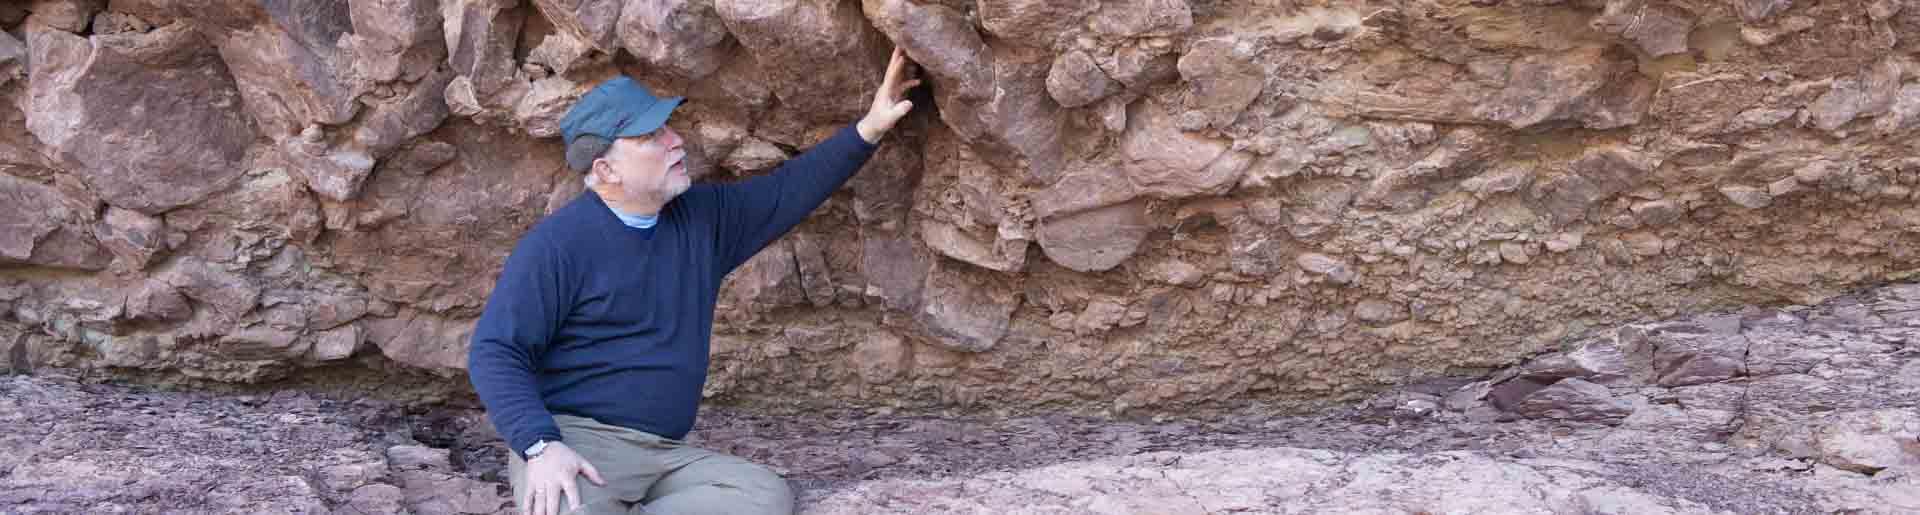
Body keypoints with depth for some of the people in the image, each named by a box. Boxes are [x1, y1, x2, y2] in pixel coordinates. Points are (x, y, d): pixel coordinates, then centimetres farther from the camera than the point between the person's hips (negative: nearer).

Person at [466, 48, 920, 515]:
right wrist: (541, 445, -24)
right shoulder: (557, 244, -7)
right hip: (575, 443, -7)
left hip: (665, 454, 7)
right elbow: (495, 353, -10)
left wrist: (869, 129, 12)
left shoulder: (703, 219, 12)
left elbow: (789, 189, 20)